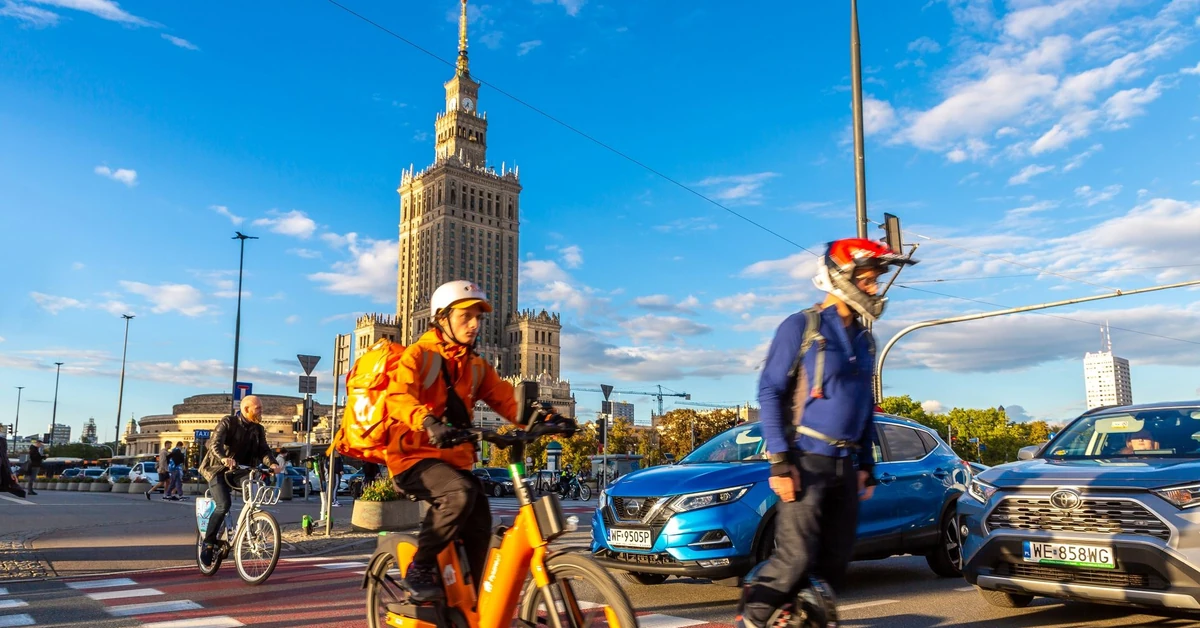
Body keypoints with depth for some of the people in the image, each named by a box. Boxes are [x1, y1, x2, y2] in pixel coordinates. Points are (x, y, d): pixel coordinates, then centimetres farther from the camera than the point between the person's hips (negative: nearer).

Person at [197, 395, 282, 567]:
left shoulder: (258, 429, 4)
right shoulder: (228, 422, -11)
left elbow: (264, 450, -5)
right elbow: (215, 444, -25)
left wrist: (272, 463, -27)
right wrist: (224, 458, -46)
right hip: (219, 469, -5)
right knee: (223, 505, -22)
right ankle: (208, 543, -7)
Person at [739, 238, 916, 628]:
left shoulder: (864, 340, 13)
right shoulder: (801, 327, -7)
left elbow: (865, 407, 18)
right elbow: (769, 393, -10)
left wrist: (866, 465, 13)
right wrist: (779, 462, -16)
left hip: (844, 466, 7)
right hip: (806, 461, -7)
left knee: (834, 563, 8)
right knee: (797, 558, -10)